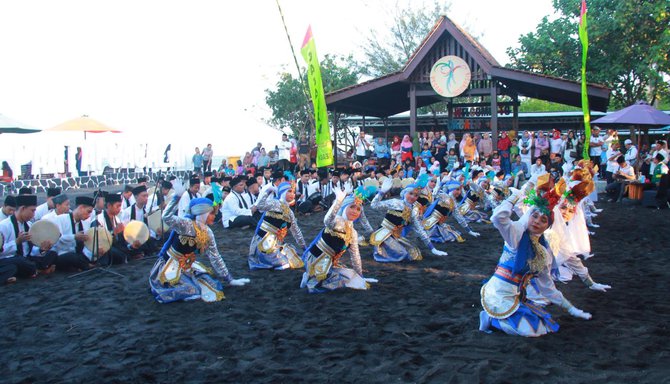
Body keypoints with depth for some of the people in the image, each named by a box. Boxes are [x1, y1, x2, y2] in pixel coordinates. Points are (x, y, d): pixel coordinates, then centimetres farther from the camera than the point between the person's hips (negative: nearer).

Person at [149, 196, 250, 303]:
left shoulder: (208, 233, -2)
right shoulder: (186, 225, -24)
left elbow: (215, 257, 5)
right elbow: (167, 217, -43)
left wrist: (230, 279, 5)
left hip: (187, 266, 7)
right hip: (170, 265, -7)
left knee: (210, 282, -2)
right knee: (190, 290, -22)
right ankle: (158, 283, 6)